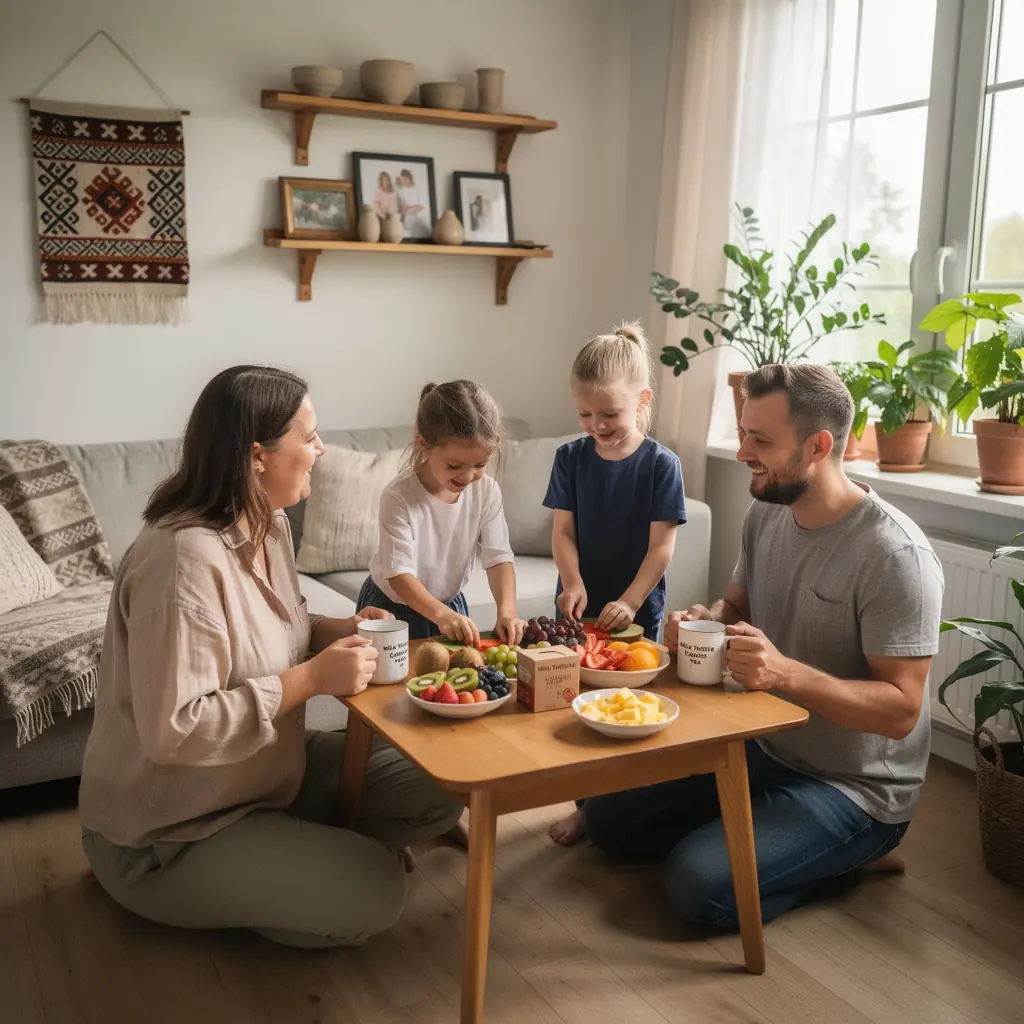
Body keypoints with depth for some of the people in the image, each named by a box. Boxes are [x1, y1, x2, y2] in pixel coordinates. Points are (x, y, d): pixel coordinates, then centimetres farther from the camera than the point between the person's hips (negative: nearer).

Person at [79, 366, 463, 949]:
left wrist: (336, 632, -6)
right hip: (165, 836, -8)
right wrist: (312, 678, -27)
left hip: (269, 772, 8)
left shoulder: (269, 524, -1)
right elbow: (173, 732, -31)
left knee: (436, 792, -3)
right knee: (375, 892, -18)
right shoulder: (186, 559, -29)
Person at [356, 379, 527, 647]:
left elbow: (498, 557, -13)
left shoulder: (486, 491, -14)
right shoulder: (399, 497, -28)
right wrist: (441, 614, -45)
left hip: (450, 604, 4)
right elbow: (399, 574, -31)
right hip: (393, 607, -4)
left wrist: (506, 610, -30)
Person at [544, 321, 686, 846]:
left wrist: (628, 602, -20)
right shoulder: (570, 458, -1)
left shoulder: (661, 464, -11)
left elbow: (662, 545, -12)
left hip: (636, 613, -3)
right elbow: (563, 531, -3)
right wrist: (574, 584, -19)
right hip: (579, 608, 3)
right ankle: (586, 806, 28)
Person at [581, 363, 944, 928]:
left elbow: (901, 710, -25)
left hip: (855, 787, -8)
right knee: (607, 818, 5)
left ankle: (849, 856, 2)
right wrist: (701, 622, -11)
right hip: (763, 750, 8)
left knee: (699, 886, -25)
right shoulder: (766, 513, -2)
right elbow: (736, 606, 13)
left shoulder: (895, 555, -25)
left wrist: (786, 672, -38)